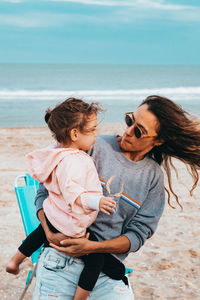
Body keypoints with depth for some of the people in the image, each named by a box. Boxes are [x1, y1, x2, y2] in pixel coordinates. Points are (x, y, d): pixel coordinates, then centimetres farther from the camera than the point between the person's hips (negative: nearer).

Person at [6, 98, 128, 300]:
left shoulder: (58, 151, -3)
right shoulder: (74, 162, -32)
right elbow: (72, 192, -42)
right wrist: (96, 202, -49)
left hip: (51, 215, 10)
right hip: (71, 226, -10)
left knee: (40, 233, 38)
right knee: (96, 260, 4)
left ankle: (15, 261, 56)